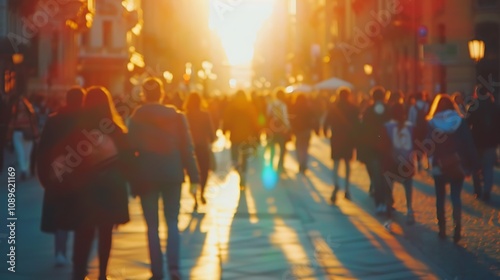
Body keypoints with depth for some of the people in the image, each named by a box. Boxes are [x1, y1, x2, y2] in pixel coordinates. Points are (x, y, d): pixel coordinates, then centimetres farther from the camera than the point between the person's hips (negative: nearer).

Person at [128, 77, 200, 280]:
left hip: (146, 176, -1)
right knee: (172, 224, 10)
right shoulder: (177, 116, 1)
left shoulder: (136, 119, -2)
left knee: (152, 226, 6)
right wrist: (194, 178, 2)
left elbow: (131, 149, -5)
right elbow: (187, 148, -1)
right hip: (172, 174, 1)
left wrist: (132, 180, -1)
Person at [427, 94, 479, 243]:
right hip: (457, 166, 1)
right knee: (456, 197, 4)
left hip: (439, 166, 0)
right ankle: (457, 228, -13)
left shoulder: (432, 124, -4)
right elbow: (468, 144, -4)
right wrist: (472, 164, -1)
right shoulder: (460, 122, -2)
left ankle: (442, 229, 12)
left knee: (440, 197, 11)